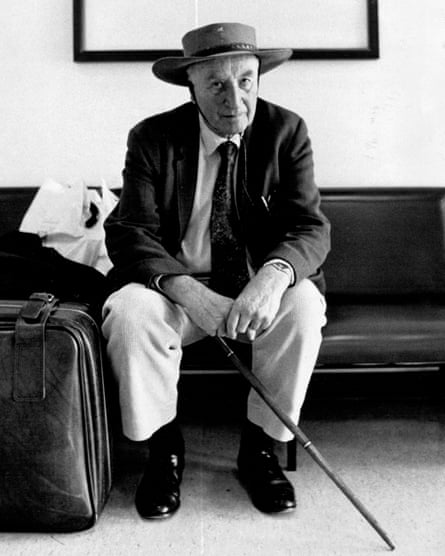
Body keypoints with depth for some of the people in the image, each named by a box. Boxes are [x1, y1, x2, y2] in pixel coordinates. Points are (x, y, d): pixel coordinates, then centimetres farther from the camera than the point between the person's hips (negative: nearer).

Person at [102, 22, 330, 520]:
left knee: (303, 305, -31)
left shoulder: (286, 132, -3)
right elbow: (129, 232, -11)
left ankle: (259, 446, -7)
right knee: (129, 310, -30)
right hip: (179, 287, 0)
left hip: (261, 287, 1)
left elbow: (310, 227, -11)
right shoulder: (152, 139, -4)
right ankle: (163, 449, -6)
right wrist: (185, 290, -31)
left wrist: (274, 275, -35)